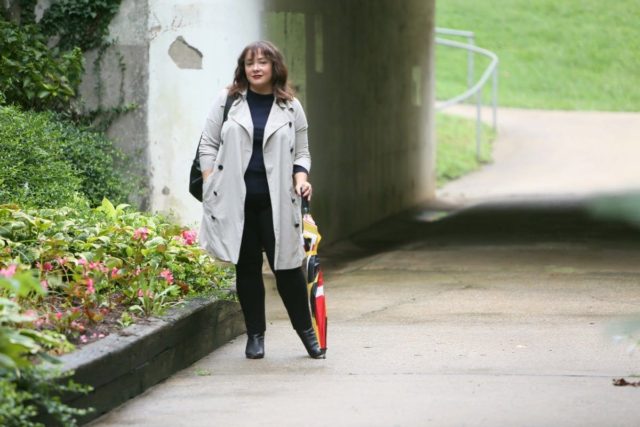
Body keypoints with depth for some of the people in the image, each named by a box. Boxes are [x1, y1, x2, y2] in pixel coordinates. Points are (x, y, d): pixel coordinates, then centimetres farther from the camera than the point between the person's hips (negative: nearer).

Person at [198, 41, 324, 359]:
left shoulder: (290, 107, 9)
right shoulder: (227, 101, 7)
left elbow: (301, 153, 13)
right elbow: (208, 145, 8)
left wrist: (301, 178, -6)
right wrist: (210, 184, -1)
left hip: (276, 202, 0)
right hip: (236, 199, 1)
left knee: (287, 266, -2)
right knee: (247, 267, 6)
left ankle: (306, 331, 12)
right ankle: (255, 335, 15)